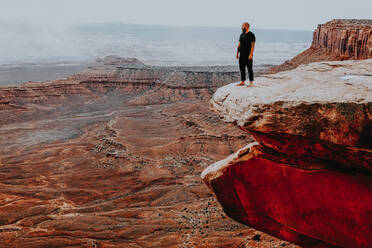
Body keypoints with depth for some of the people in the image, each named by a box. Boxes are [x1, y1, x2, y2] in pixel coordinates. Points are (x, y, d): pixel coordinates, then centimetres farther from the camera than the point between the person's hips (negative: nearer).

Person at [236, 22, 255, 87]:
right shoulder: (242, 35, 13)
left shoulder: (251, 35, -7)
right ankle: (242, 82, 14)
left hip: (248, 55, -7)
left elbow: (252, 45, -12)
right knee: (241, 68, 7)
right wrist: (237, 53, 12)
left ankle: (251, 82, 3)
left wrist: (251, 54, -19)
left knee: (249, 68, -3)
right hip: (242, 55, 7)